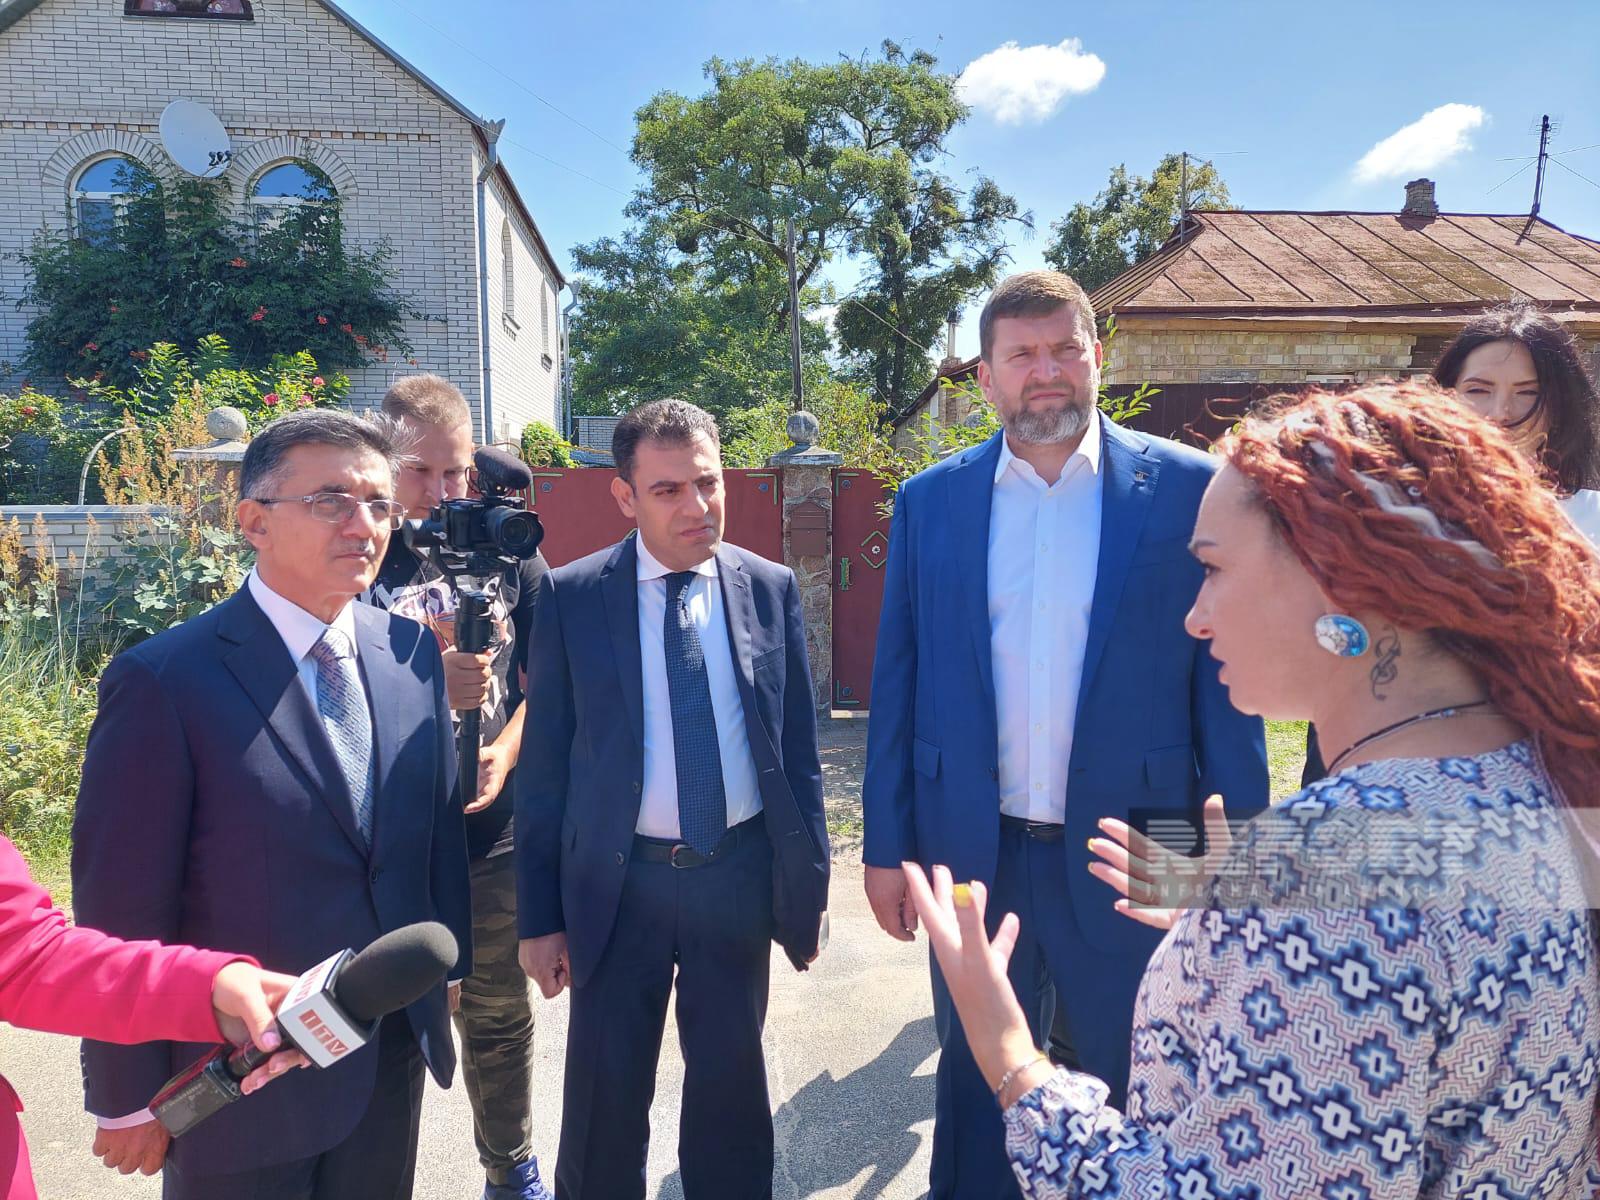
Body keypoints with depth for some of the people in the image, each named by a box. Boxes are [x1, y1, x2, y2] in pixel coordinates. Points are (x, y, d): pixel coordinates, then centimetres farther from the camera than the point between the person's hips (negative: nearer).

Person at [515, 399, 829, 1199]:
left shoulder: (771, 588, -3)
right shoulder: (571, 596, -8)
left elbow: (798, 746, 3)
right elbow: (544, 765, -4)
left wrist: (810, 881, 4)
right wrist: (540, 915, -3)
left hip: (739, 873, 2)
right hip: (618, 883, -1)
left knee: (732, 1082, 19)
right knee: (605, 1097, 15)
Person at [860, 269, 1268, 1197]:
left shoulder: (1186, 488, -5)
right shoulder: (928, 502, 1)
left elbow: (1226, 683, -3)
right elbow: (897, 685, 2)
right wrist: (887, 845, 3)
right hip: (974, 852, 2)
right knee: (974, 1091, 21)